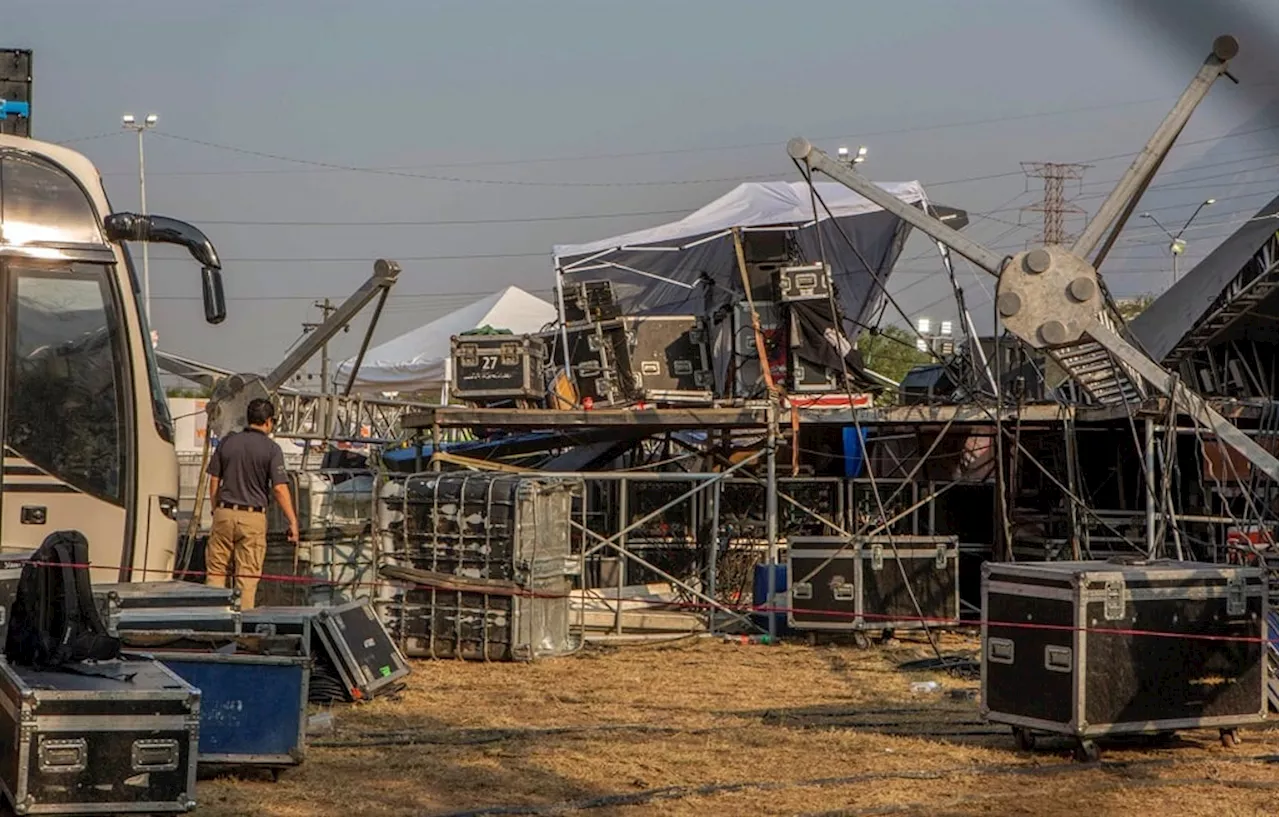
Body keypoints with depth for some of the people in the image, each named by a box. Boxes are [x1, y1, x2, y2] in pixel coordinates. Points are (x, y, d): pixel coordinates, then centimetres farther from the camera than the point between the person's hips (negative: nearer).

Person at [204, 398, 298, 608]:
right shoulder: (271, 449, -7)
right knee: (248, 575, 2)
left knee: (216, 570, 8)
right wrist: (293, 522, -6)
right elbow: (280, 489, -11)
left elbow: (214, 482, 9)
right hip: (253, 516, -3)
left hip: (225, 513, 3)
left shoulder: (227, 443, 5)